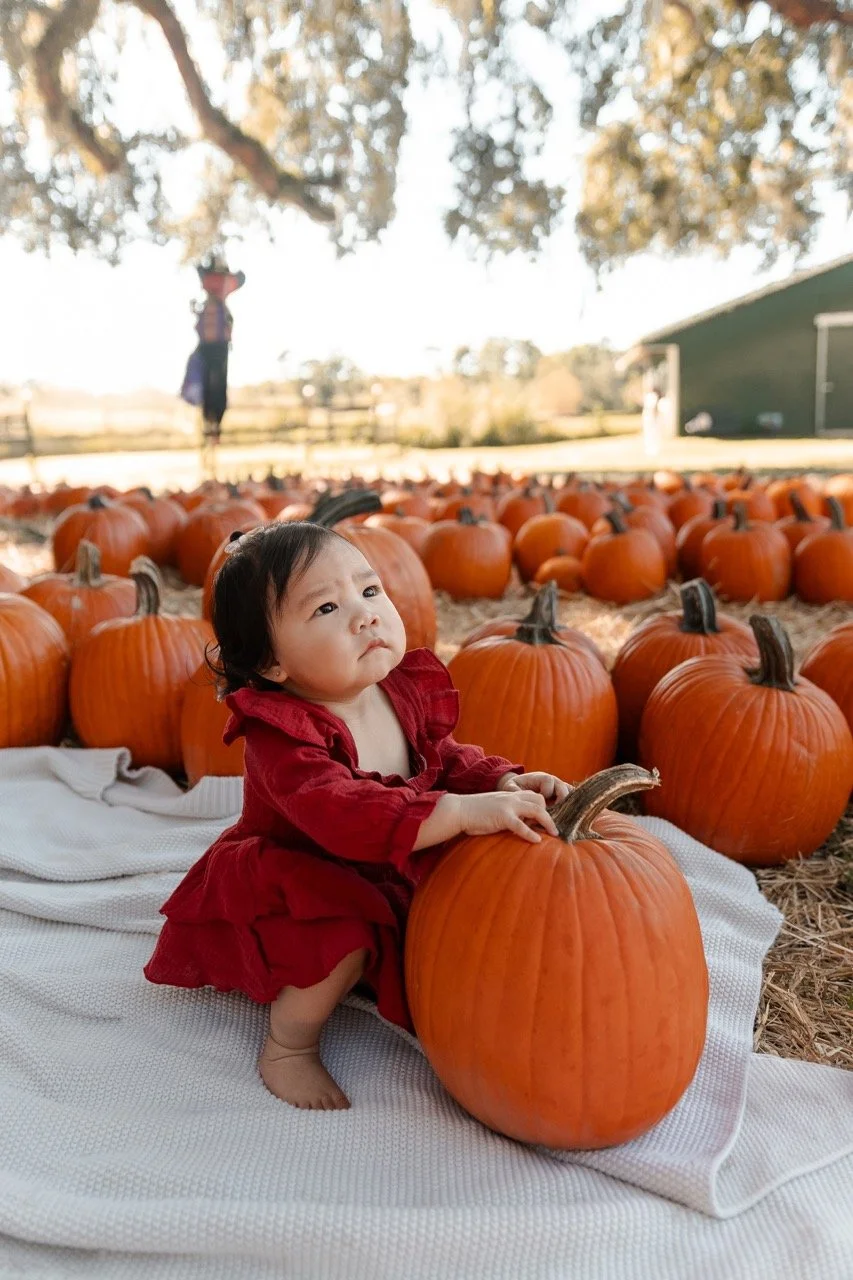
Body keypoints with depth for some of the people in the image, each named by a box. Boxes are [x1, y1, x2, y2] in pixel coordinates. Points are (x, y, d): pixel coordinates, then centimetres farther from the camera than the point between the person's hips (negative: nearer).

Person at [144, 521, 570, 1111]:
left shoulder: (408, 689, -11)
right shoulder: (280, 733, -33)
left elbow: (446, 758, 3)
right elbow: (340, 812, -48)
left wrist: (504, 783, -19)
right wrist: (463, 811, -55)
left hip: (384, 883, 7)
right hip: (296, 887, -7)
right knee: (346, 932, -33)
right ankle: (288, 1045, -5)